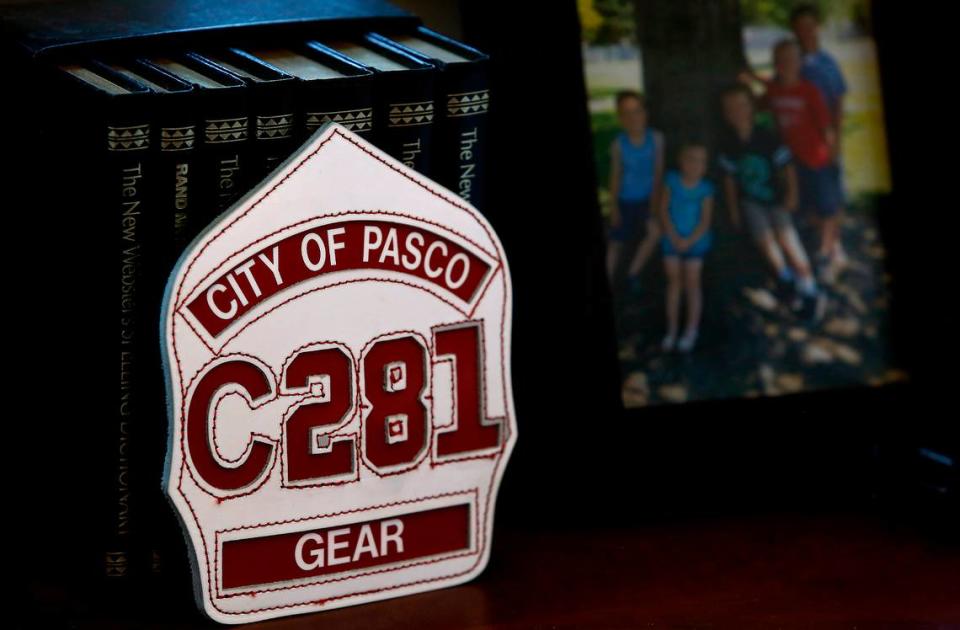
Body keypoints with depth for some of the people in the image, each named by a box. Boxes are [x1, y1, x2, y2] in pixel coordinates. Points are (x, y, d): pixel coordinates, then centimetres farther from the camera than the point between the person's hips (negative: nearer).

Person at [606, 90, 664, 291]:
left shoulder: (655, 138, -12)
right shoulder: (618, 144, -13)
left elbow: (658, 169, -7)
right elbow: (615, 175, -5)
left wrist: (655, 197, -11)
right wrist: (614, 206, -3)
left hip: (647, 199, 0)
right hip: (625, 201, 0)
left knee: (655, 231, -22)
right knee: (616, 244, 8)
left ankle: (633, 273, -2)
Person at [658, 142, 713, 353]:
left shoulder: (705, 189, -14)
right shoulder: (672, 181, -11)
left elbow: (706, 220, -11)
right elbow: (663, 209, -8)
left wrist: (689, 241, -17)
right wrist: (674, 237, -14)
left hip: (695, 242, -2)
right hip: (672, 240, 2)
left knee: (692, 284, 5)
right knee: (673, 282, 9)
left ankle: (691, 332, 16)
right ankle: (671, 331, 19)